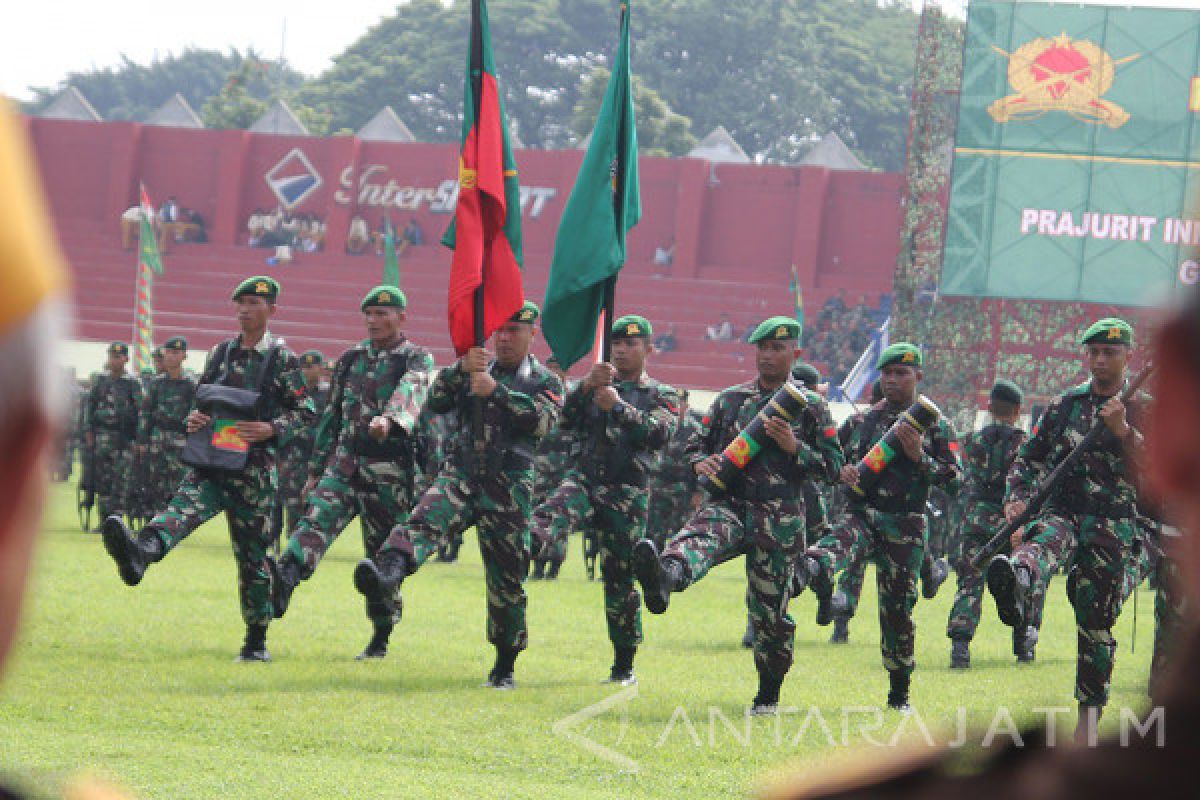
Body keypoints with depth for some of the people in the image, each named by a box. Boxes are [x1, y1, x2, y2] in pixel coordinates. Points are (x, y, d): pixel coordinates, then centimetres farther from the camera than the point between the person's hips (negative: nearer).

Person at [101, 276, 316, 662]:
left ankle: (256, 641, 14)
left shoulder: (282, 359, 0)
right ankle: (140, 552, -57)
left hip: (254, 469, -3)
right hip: (211, 460, 3)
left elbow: (306, 412, 0)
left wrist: (271, 429, -17)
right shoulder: (221, 352, 13)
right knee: (183, 507, -27)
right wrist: (195, 417, -1)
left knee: (252, 555, 3)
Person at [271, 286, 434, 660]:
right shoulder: (351, 359, 14)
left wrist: (389, 420, -47)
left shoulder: (417, 359, -2)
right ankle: (281, 588, -46)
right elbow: (332, 416, 19)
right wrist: (315, 471, 18)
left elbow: (411, 393, -25)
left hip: (390, 471, -3)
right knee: (317, 519, -23)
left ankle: (381, 639, 17)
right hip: (344, 462, 3)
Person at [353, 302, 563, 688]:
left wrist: (497, 391, -24)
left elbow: (541, 421, -13)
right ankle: (386, 578, -58)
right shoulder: (475, 371, 15)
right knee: (424, 521, -30)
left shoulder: (545, 382, 7)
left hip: (508, 487, -1)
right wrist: (460, 368, -18)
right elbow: (436, 401, 0)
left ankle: (504, 668, 17)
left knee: (507, 579, 2)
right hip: (460, 475, 1)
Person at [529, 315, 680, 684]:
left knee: (620, 580, 0)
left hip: (626, 494, -3)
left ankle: (624, 667, 9)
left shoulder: (662, 395, 9)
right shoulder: (598, 385, 18)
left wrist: (618, 407, -20)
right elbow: (566, 421, 1)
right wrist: (587, 386, -15)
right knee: (552, 515, -32)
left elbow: (659, 434, -11)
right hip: (583, 480, 3)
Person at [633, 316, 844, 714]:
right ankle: (663, 579, -68)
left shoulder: (810, 407, 7)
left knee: (770, 609, 3)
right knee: (699, 537, -34)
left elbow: (833, 466, 5)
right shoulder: (730, 399, 15)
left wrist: (794, 447, -11)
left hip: (779, 520, -1)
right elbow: (696, 445, 21)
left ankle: (769, 695, 19)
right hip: (728, 504, 1)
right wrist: (702, 463, -3)